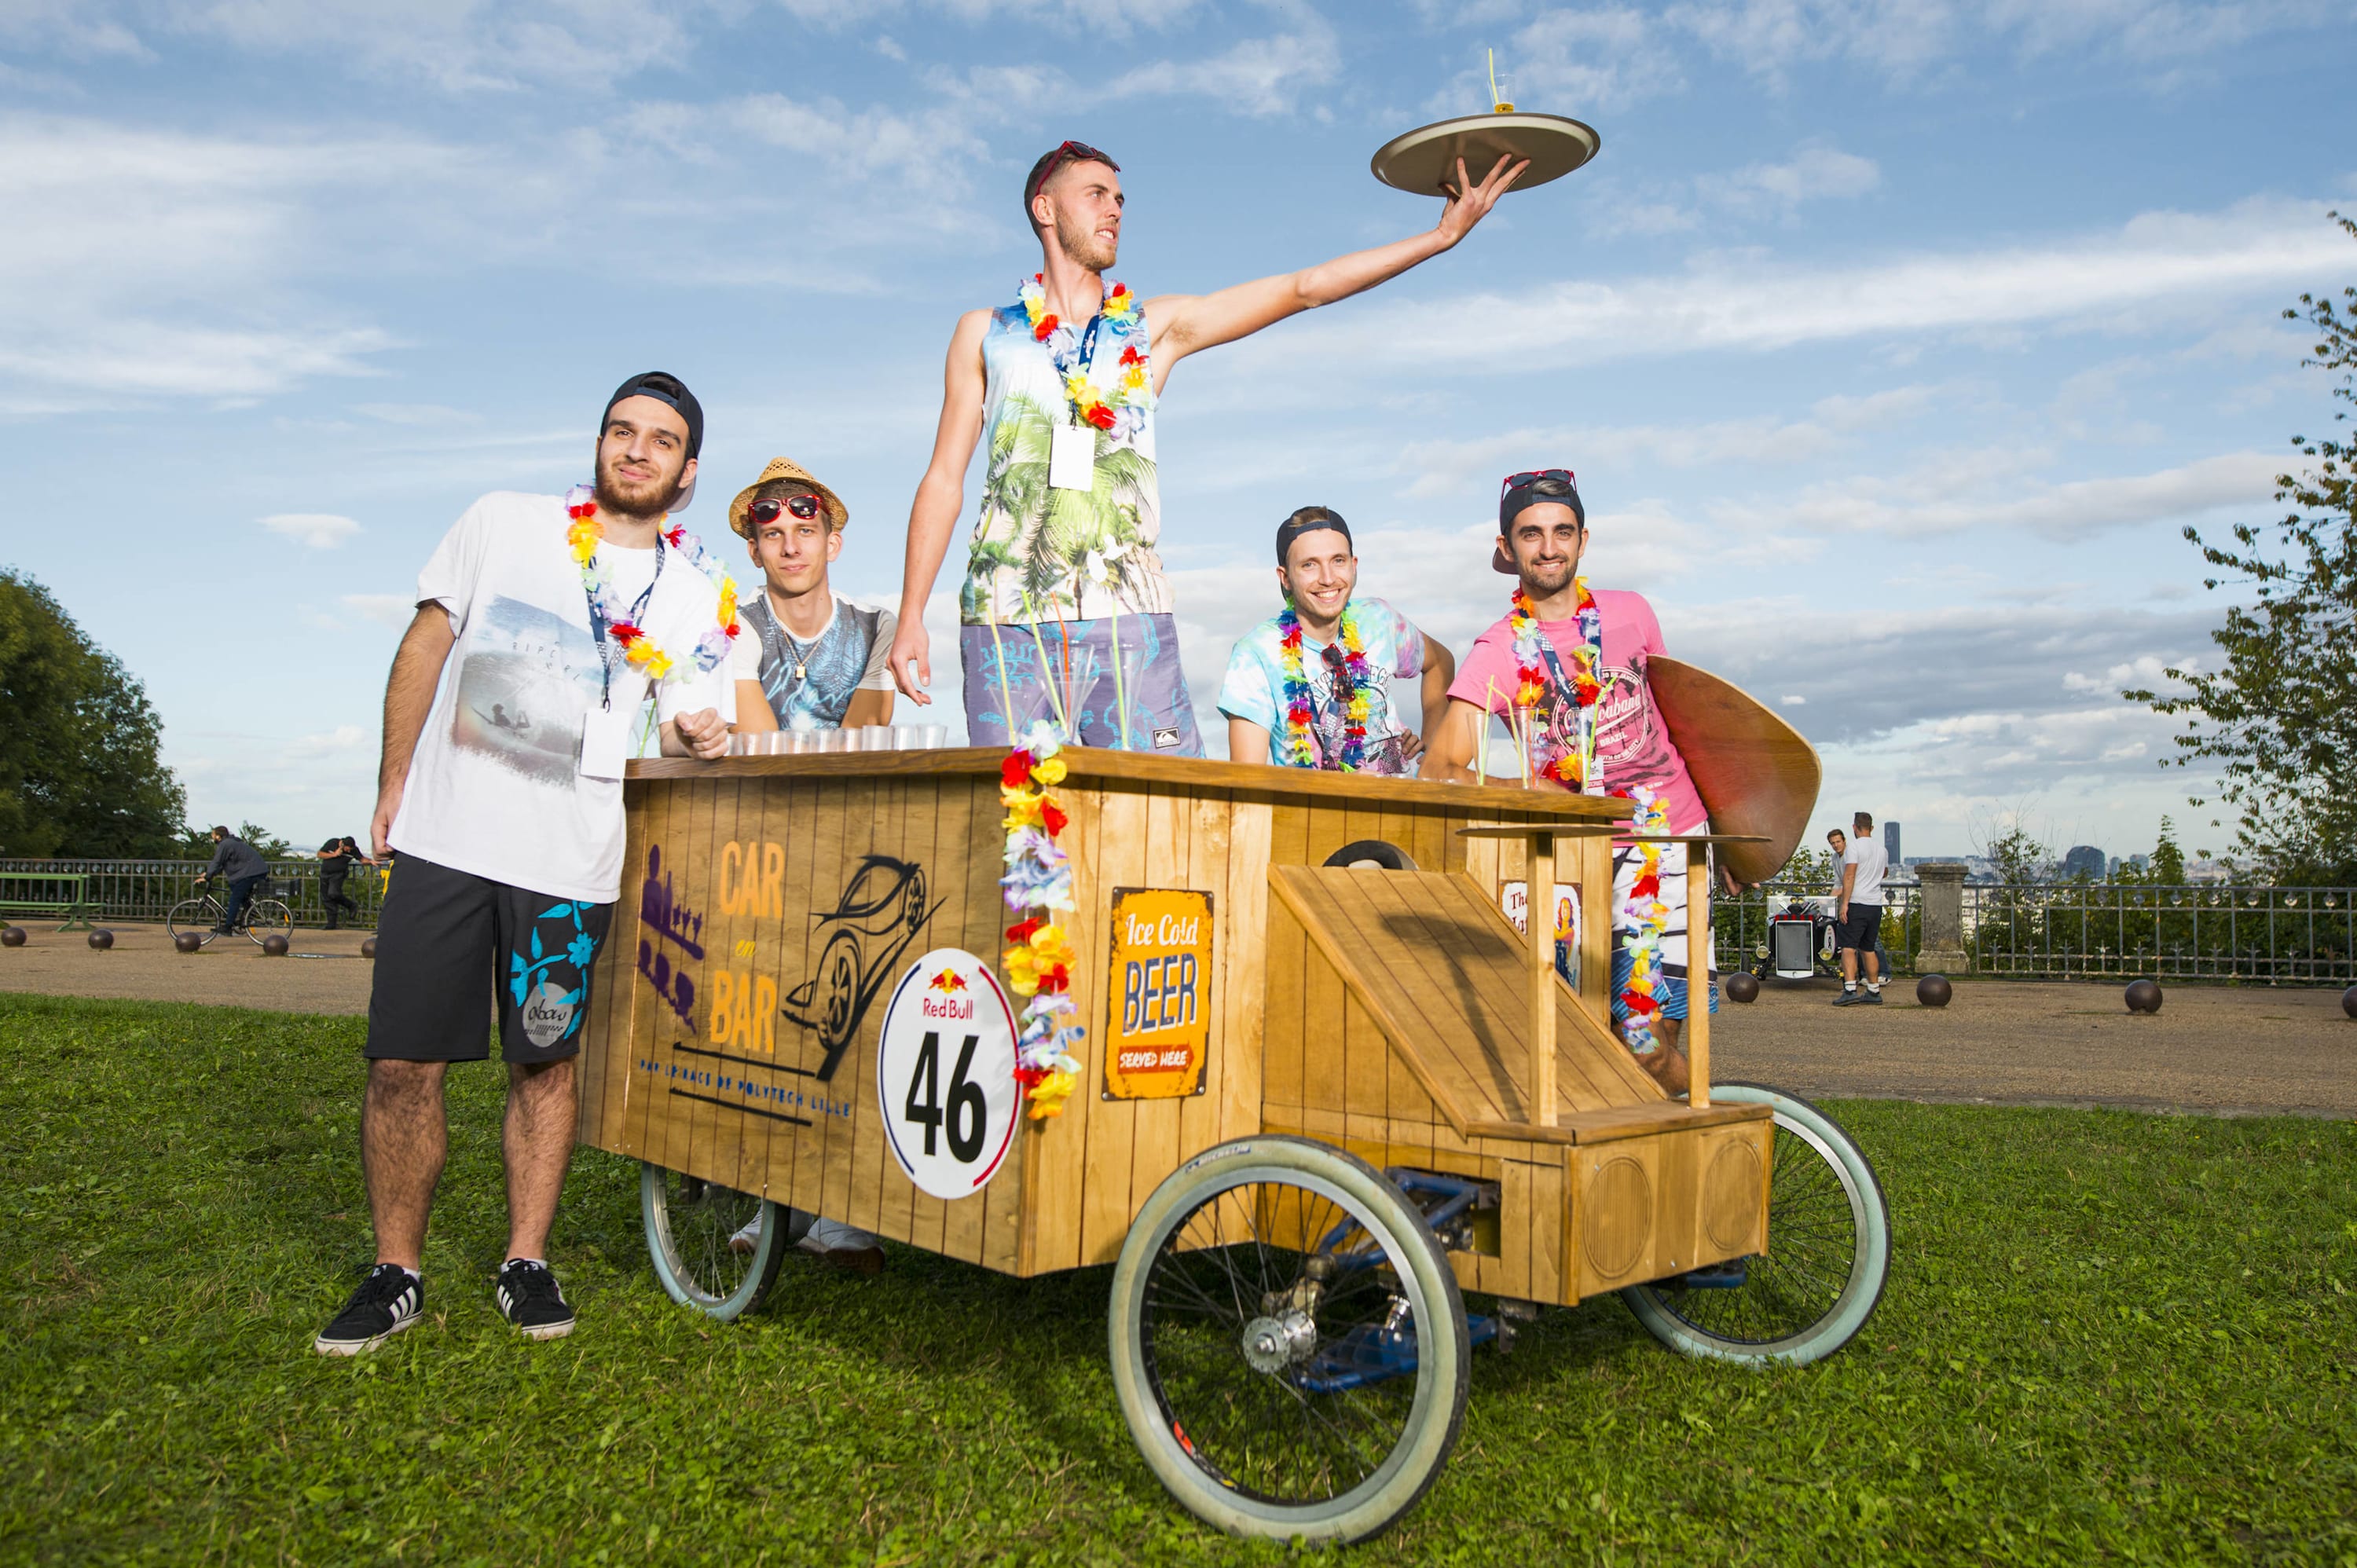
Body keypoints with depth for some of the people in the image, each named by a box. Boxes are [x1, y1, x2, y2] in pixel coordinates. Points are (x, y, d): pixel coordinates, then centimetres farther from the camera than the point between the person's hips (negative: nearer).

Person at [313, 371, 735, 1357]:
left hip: (569, 862, 0)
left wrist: (693, 734, -18)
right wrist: (393, 782, 7)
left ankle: (526, 1265, 22)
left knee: (545, 1063, 7)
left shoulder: (698, 595, 6)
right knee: (402, 1064, 1)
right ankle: (395, 1274, 17)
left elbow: (678, 728, 6)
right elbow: (425, 646, 10)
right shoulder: (503, 522, 7)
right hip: (445, 835, 0)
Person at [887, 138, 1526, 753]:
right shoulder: (984, 333, 14)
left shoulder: (1155, 328, 15)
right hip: (1008, 623, 0)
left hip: (1129, 621, 1)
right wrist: (911, 617, 4)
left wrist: (1441, 234, 5)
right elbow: (944, 478, 12)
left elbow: (1303, 289, 11)